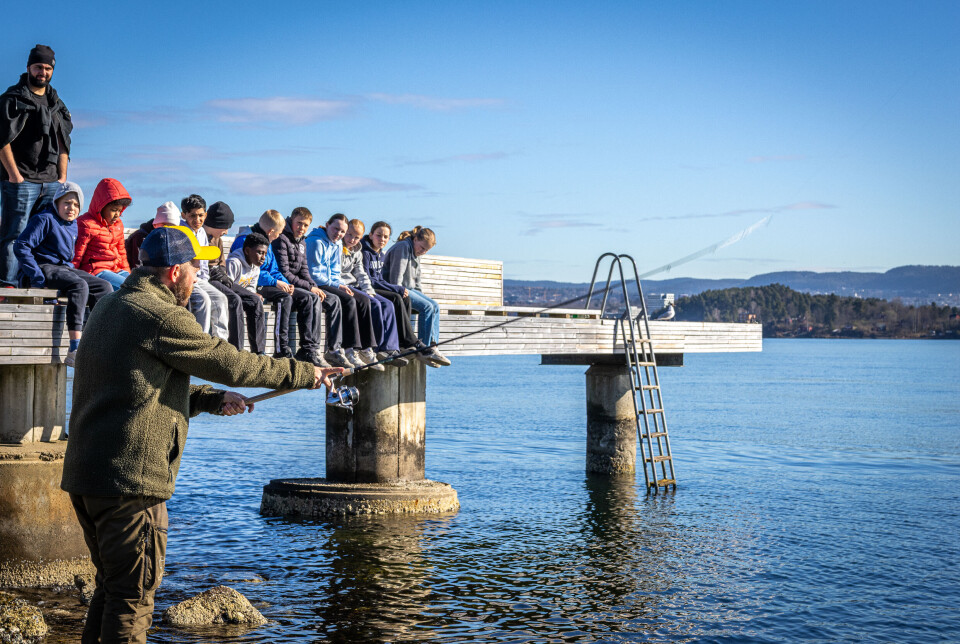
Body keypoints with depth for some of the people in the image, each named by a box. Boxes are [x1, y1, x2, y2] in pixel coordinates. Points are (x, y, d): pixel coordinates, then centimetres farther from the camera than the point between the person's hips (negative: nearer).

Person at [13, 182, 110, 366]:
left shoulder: (73, 226, 18)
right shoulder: (45, 219, -7)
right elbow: (21, 247, -15)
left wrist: (73, 272, 13)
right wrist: (38, 278, -20)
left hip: (65, 268, 8)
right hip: (44, 267, -8)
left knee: (104, 288, -9)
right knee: (79, 285, -33)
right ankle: (74, 350, -41)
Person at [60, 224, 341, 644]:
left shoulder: (109, 307, 17)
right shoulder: (161, 317, -13)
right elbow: (231, 363, -8)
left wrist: (213, 400, 20)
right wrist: (306, 374, 3)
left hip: (84, 474, 10)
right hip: (131, 478, -10)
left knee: (112, 586, 20)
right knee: (133, 593, -2)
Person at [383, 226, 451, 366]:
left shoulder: (416, 254, 18)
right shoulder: (403, 247, -13)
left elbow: (416, 280, 25)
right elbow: (396, 277, -19)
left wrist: (421, 296, 14)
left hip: (409, 289, 10)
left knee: (435, 306, -2)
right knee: (427, 307, -22)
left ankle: (432, 346, -9)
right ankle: (424, 349, -20)